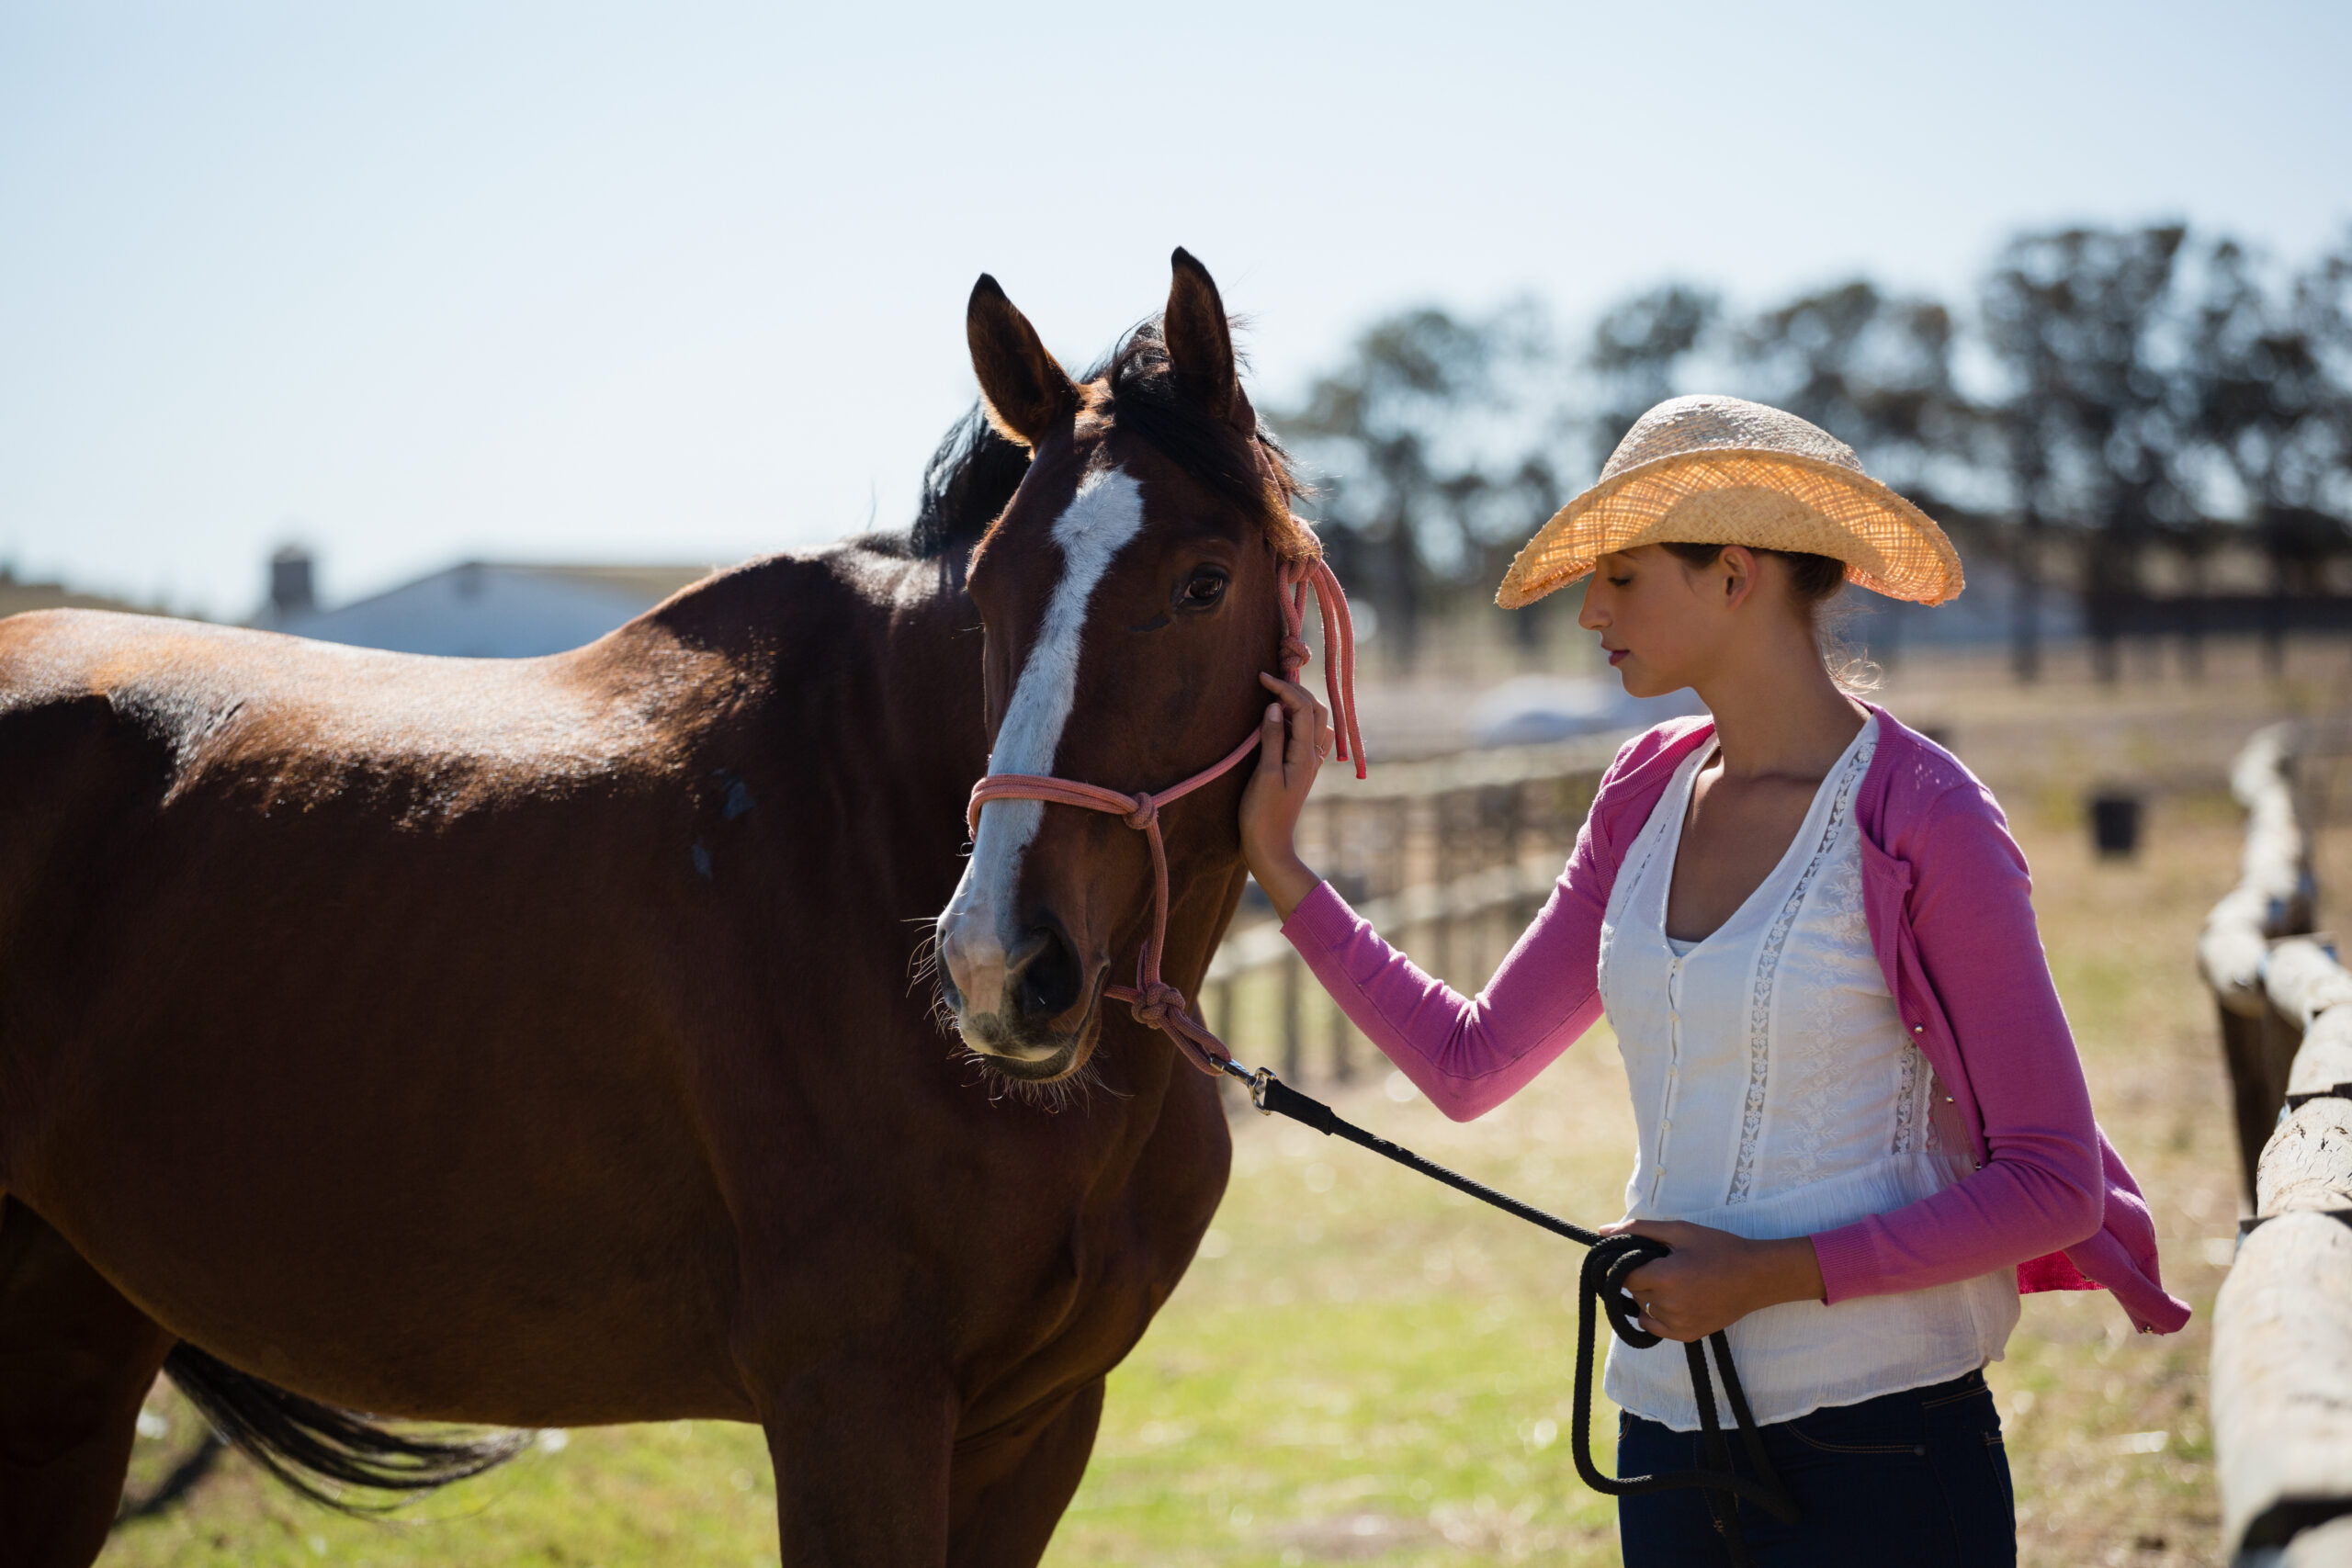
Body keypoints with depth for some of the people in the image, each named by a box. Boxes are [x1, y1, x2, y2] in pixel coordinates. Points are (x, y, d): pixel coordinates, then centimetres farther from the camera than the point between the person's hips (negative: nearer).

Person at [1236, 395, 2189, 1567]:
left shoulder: (1926, 827, -12)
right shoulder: (1649, 798, 7)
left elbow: (2054, 1186, -13)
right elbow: (1467, 1064, 12)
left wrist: (1772, 1274, -19)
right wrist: (1276, 865, 7)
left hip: (1874, 1445, -6)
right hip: (1669, 1423, 6)